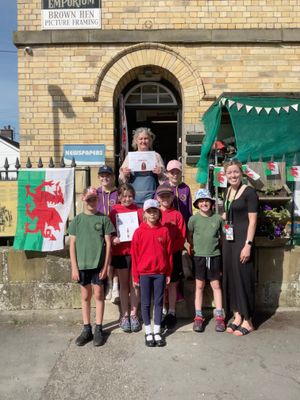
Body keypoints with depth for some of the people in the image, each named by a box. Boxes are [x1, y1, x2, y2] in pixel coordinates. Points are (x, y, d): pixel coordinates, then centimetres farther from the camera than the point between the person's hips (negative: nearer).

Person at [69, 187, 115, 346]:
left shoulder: (104, 219, -2)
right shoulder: (77, 220, 2)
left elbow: (108, 244, -2)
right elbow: (72, 244, 2)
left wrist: (106, 266, -6)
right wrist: (74, 267, -3)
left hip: (98, 264, -2)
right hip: (82, 264, 2)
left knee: (98, 295, 7)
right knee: (85, 296, 12)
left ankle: (98, 329, 19)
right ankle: (86, 329, 24)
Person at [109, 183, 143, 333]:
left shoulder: (139, 211, 3)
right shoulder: (114, 211, 1)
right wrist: (113, 239, -17)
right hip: (120, 252, 0)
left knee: (134, 284, 8)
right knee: (123, 284, 10)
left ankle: (133, 315, 20)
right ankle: (124, 316, 21)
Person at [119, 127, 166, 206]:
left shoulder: (156, 156, 8)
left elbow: (164, 179, 9)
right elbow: (122, 179, 10)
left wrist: (160, 173, -11)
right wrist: (125, 174, -10)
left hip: (151, 198, -1)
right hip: (133, 198, 1)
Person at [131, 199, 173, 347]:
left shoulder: (164, 231, 0)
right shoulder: (139, 232, -3)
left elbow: (169, 253, 4)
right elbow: (134, 254, -1)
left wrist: (168, 273, 3)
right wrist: (135, 276, -1)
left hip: (160, 272, 1)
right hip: (144, 273, -1)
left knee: (158, 302, 9)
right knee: (145, 303, 8)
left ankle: (157, 332, 21)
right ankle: (148, 332, 20)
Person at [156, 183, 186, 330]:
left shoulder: (177, 215, 1)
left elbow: (182, 237, -3)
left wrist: (170, 248, -15)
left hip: (174, 254, 0)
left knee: (172, 284, 7)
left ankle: (172, 313, 19)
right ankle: (163, 313, 20)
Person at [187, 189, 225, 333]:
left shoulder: (218, 218, -3)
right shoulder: (193, 219, -5)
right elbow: (189, 238, 5)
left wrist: (214, 245, 0)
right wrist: (199, 247, 1)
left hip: (214, 256, 1)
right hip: (199, 256, 0)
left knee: (216, 285, 7)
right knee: (199, 286, 8)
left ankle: (219, 316, 17)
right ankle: (198, 317, 17)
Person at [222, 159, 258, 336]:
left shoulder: (249, 192, -10)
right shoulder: (228, 191, 11)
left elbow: (252, 221, -14)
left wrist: (248, 245, -18)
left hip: (243, 240, -7)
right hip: (229, 239, 7)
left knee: (243, 277, -1)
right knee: (230, 276, 10)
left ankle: (247, 321, 13)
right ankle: (237, 316, 23)